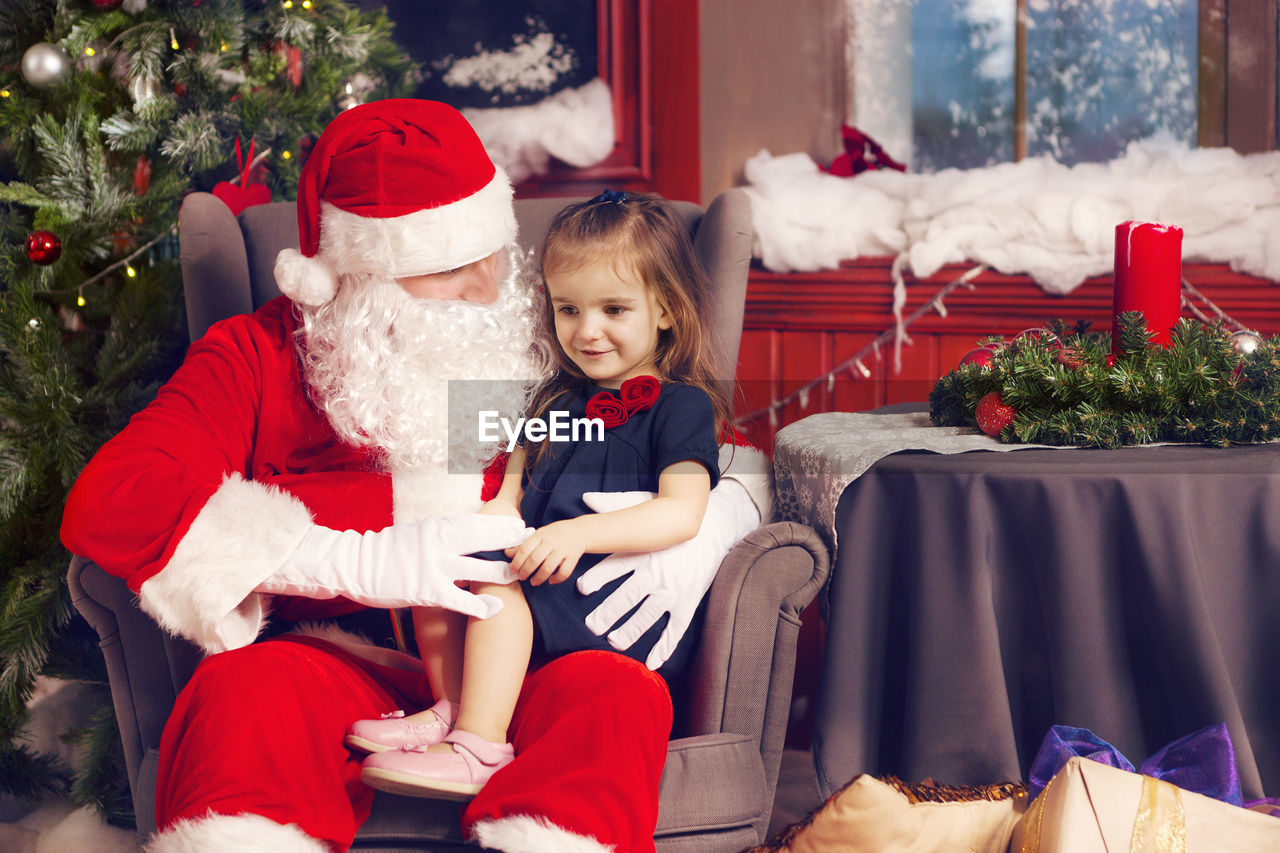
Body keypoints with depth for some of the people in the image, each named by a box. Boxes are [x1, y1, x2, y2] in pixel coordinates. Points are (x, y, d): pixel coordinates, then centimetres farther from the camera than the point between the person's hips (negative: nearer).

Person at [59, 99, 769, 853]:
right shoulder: (262, 358, 8)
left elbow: (733, 458, 20)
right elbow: (107, 504, -8)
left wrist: (693, 539, -8)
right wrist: (364, 562, -19)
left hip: (524, 671, 1)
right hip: (345, 670, -1)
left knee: (622, 695, -33)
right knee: (244, 687, -35)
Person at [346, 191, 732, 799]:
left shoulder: (681, 407, -2)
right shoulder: (558, 400, 22)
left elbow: (682, 514, -16)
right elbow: (513, 494, 22)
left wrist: (579, 532, -29)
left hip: (629, 608, -8)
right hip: (547, 583, 8)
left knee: (499, 588, -29)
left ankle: (481, 748, -33)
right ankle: (451, 710, -7)